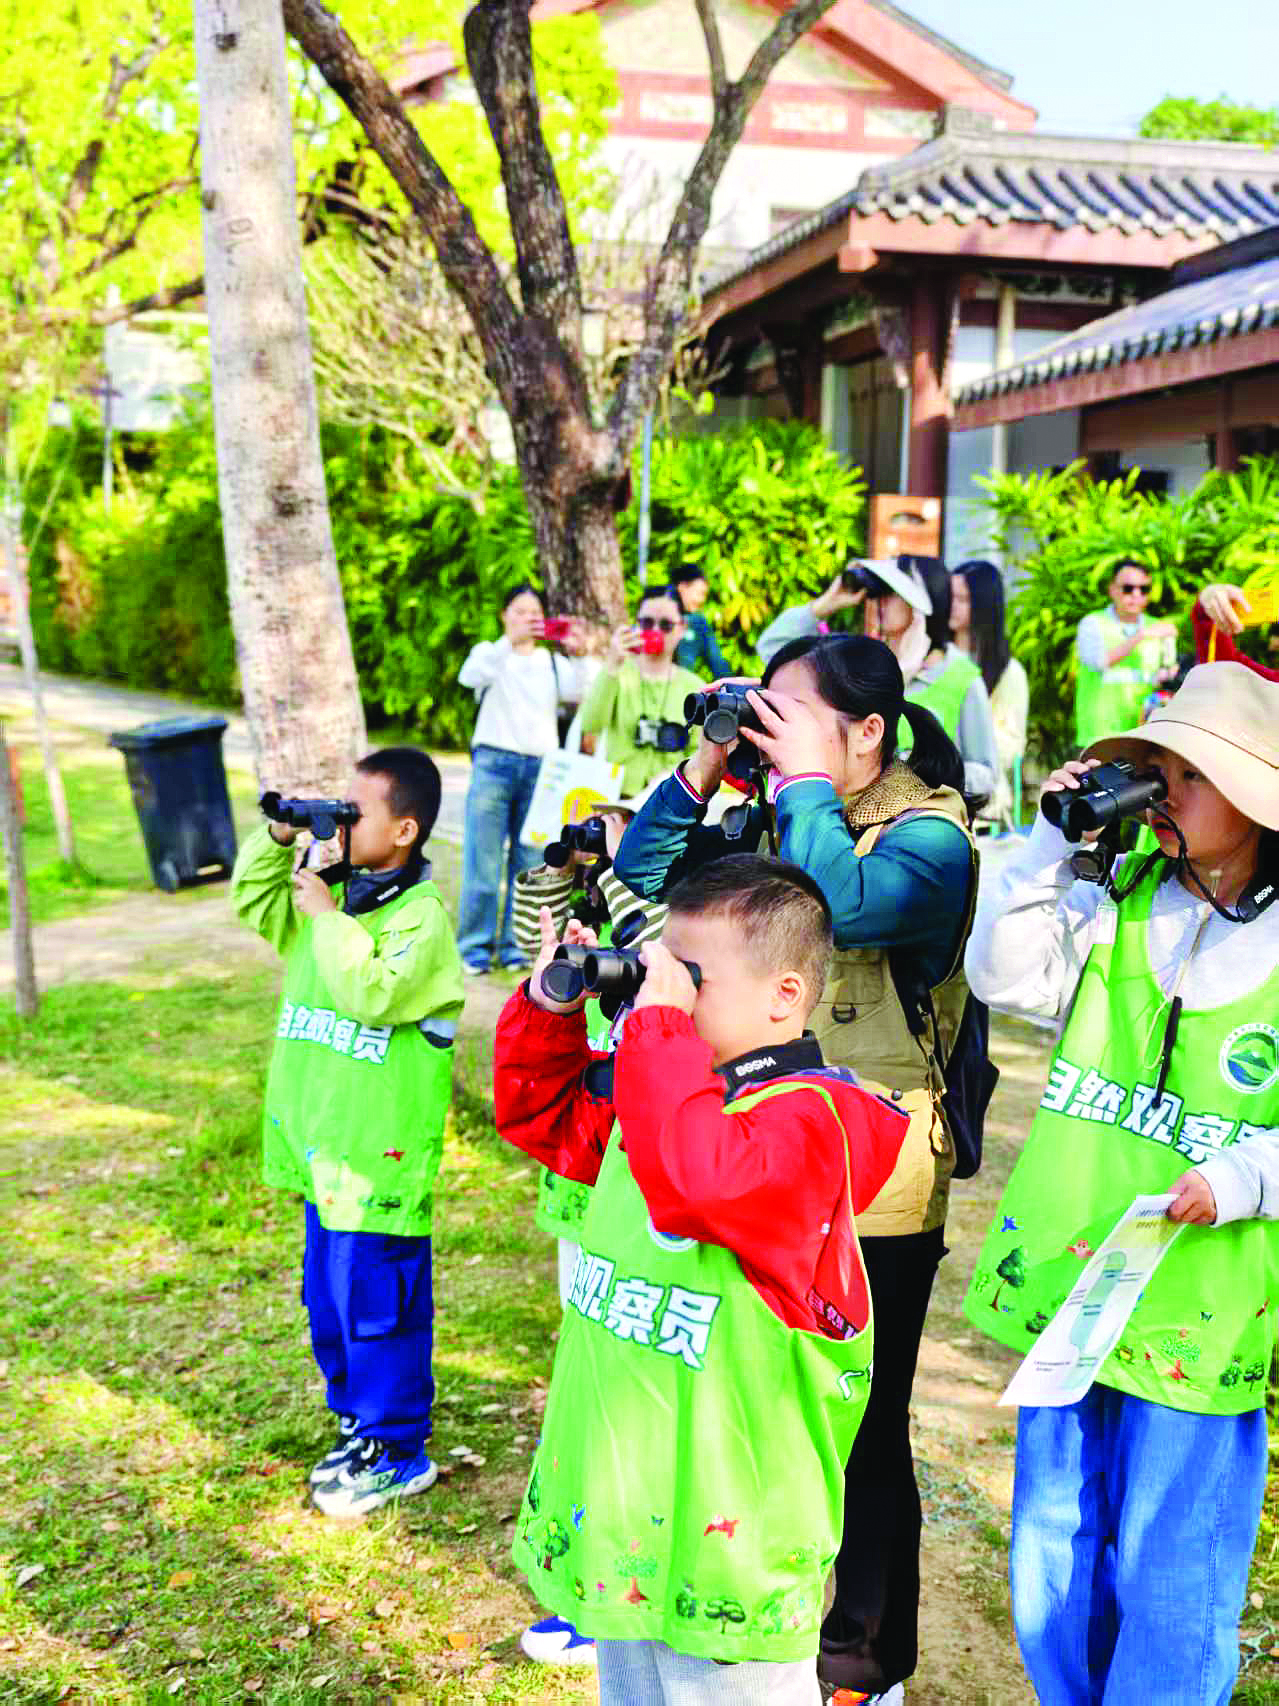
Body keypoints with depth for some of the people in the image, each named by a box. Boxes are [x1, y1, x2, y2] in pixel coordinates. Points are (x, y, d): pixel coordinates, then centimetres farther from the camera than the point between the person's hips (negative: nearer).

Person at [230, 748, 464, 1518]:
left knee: (375, 1304, 2)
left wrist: (328, 919, -22)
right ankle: (360, 1423, 38)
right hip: (324, 1143, 9)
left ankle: (399, 1452, 17)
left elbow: (375, 993, -28)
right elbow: (255, 901, 20)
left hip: (380, 1155, -9)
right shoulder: (336, 891, 8)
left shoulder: (423, 913, -15)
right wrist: (279, 838, 5)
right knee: (329, 1296, 20)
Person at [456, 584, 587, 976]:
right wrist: (510, 641, -27)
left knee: (529, 863, 3)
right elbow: (470, 675, -15)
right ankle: (475, 946, 3)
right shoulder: (490, 653, 9)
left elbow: (577, 695, -3)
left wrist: (577, 655, -19)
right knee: (483, 862, -4)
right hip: (494, 763, -2)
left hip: (540, 767, 2)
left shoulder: (552, 662, 15)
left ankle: (515, 945, 12)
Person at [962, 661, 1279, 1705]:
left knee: (1169, 1582, 11)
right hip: (1067, 1289, 4)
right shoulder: (1116, 901, 3)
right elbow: (1004, 975, -3)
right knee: (1053, 1558, 20)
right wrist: (1053, 846, -8)